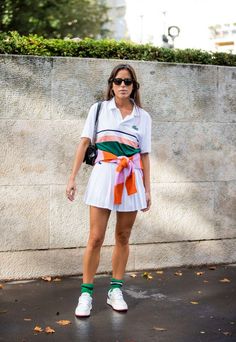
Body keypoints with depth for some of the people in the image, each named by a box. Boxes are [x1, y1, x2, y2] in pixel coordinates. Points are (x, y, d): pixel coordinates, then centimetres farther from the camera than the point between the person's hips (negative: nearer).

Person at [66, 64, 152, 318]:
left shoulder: (143, 117, 8)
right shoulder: (99, 109, 4)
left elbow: (144, 155, 10)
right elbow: (84, 143, 1)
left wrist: (147, 189, 8)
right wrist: (72, 178, -5)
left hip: (132, 180, 2)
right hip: (103, 175, -2)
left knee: (123, 238, 8)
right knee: (96, 238, -4)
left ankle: (115, 291, 20)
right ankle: (86, 294, 6)